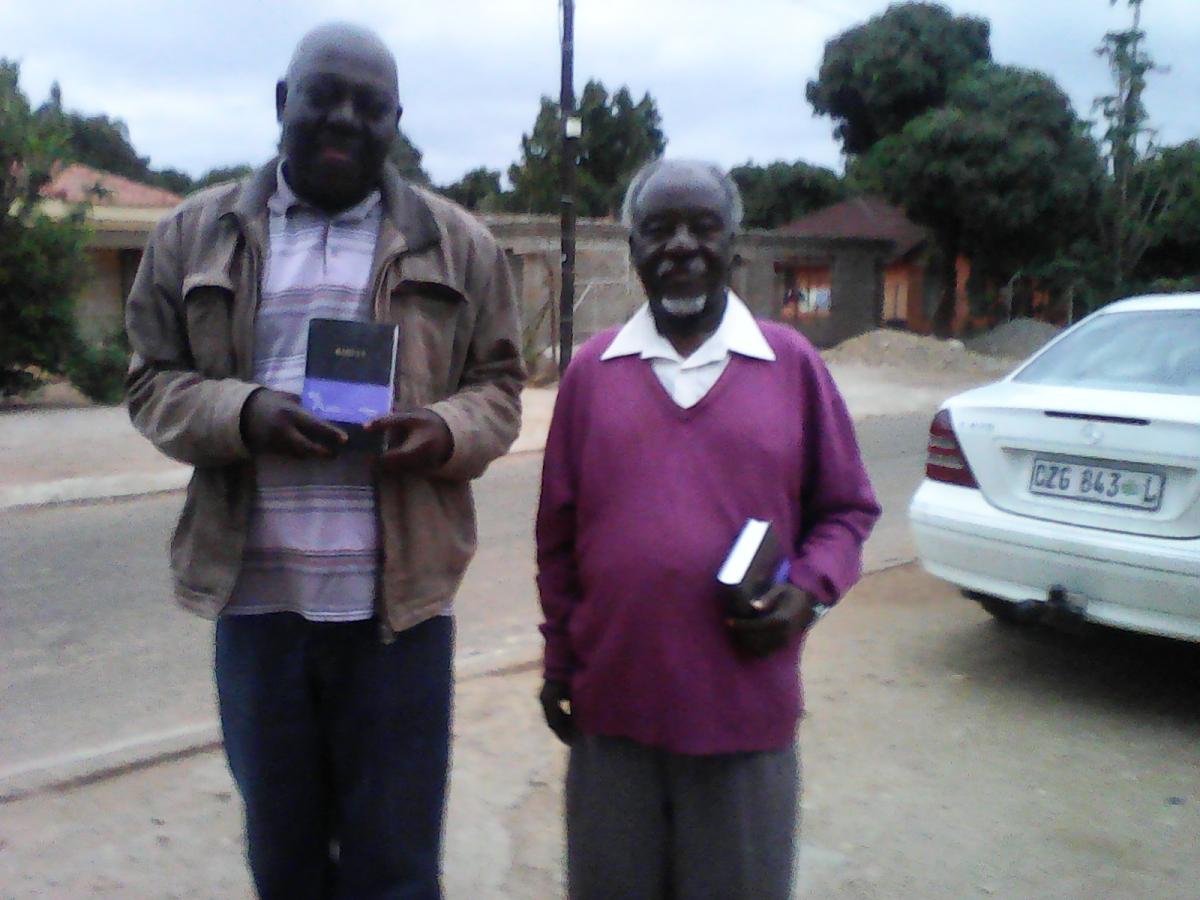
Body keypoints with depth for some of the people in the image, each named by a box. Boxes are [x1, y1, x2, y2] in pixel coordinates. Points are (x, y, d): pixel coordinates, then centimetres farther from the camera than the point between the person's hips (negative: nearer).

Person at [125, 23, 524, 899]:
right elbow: (153, 382, 8)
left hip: (399, 596, -1)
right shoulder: (195, 234, 7)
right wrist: (243, 414, -14)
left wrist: (444, 429, -15)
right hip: (256, 594, 2)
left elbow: (498, 386, 8)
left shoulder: (459, 245, 5)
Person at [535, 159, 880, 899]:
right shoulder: (592, 368, 4)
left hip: (746, 705, -1)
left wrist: (809, 589, -11)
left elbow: (848, 507, 7)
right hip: (612, 700, 2)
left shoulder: (793, 363, 1)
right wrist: (560, 659, 9)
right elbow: (559, 531, 8)